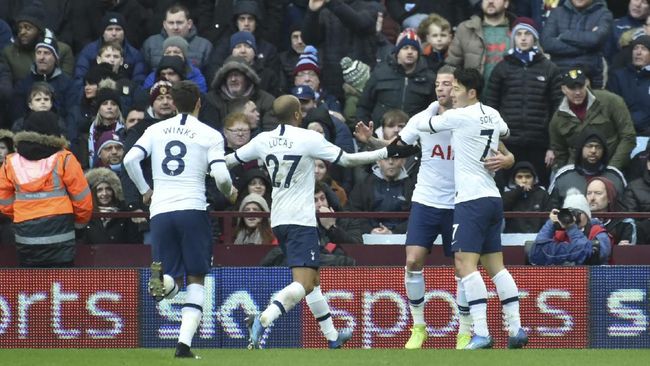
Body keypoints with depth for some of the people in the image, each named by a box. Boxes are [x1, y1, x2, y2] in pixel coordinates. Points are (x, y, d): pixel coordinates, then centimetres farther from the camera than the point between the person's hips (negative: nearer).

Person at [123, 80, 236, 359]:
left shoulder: (156, 130, 11)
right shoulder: (210, 135, 2)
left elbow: (130, 160, 0)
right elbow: (220, 175, -8)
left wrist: (144, 190, 15)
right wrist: (230, 192, 15)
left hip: (160, 211, 3)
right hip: (193, 209, -2)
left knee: (171, 286, 11)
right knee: (196, 281, 7)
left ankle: (159, 274, -27)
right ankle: (184, 343, -7)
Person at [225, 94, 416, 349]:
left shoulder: (263, 140, 5)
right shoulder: (309, 139, -9)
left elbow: (230, 160, 16)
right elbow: (347, 160, -5)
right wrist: (386, 153, 5)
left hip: (277, 221, 7)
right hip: (301, 221, -7)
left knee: (312, 279, 20)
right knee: (303, 285, -16)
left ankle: (332, 336, 27)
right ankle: (262, 321, -37)